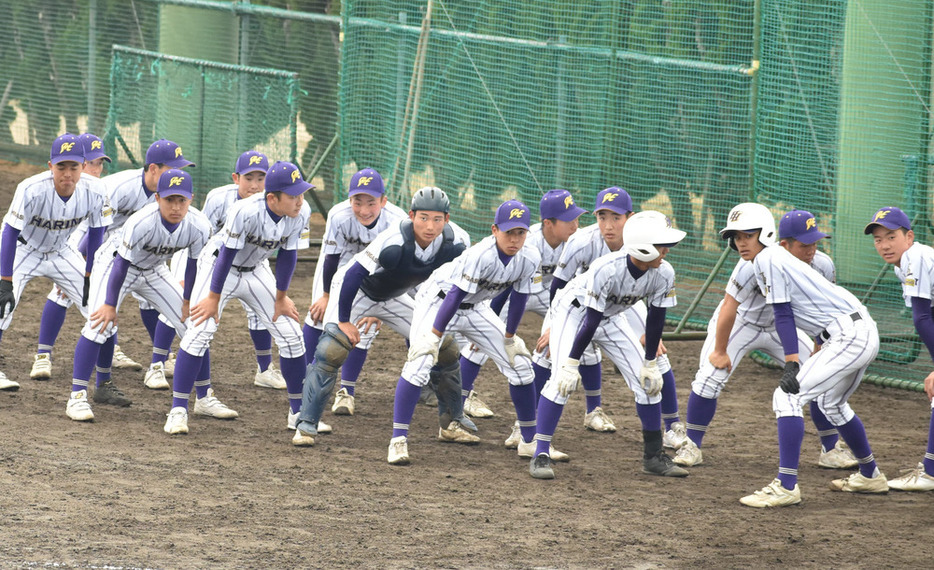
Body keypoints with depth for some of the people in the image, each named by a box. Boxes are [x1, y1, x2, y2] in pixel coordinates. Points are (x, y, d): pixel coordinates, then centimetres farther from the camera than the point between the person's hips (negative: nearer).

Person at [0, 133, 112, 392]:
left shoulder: (94, 191, -24)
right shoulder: (31, 190, -35)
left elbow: (96, 235, -7)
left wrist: (90, 278, -4)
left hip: (61, 254, 4)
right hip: (22, 251, -4)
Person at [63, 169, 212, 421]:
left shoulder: (199, 226, -24)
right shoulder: (141, 223, -37)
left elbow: (194, 265, -7)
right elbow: (122, 263, -28)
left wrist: (187, 302, 2)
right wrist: (110, 304, -22)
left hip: (154, 271, 5)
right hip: (113, 262, -5)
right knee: (100, 324, -24)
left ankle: (203, 398, 17)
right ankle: (77, 397, -19)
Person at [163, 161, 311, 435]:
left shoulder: (301, 213, -20)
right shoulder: (245, 211, -36)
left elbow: (287, 256, -6)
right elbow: (227, 255, -27)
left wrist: (281, 298, 1)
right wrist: (214, 298, -20)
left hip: (255, 271, 5)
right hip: (218, 266, -5)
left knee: (291, 335, 1)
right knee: (199, 332, -19)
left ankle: (299, 412, 16)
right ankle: (178, 410, -14)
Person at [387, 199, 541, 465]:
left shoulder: (529, 259, -17)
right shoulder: (480, 254, -35)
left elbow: (518, 299, -3)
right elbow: (455, 295, -32)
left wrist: (509, 338, 4)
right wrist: (433, 336, -30)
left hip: (475, 309, 6)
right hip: (438, 300, -6)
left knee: (520, 365, 4)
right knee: (419, 363, -25)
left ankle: (530, 440, 18)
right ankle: (398, 441, -21)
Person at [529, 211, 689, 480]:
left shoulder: (663, 274, -23)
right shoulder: (607, 269, -39)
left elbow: (655, 319, -10)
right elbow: (590, 321, -33)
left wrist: (650, 363, -3)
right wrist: (571, 364, -28)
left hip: (611, 318, 6)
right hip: (573, 311, -6)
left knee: (649, 380, 1)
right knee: (562, 380, -22)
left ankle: (654, 456, 13)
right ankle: (540, 455, -17)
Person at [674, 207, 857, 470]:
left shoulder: (822, 266, -22)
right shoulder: (755, 265, -37)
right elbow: (729, 307, -27)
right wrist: (720, 351, -18)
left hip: (781, 327, 4)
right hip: (741, 322, -4)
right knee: (709, 377, -17)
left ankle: (831, 450, 11)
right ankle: (692, 446, 1)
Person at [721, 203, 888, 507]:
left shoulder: (768, 259, -10)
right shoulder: (777, 258, 18)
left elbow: (783, 317, -15)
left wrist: (792, 365, -18)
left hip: (849, 337, -11)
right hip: (865, 334, 11)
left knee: (787, 397, -15)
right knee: (831, 403, 31)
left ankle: (786, 486, -19)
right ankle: (870, 476, 43)